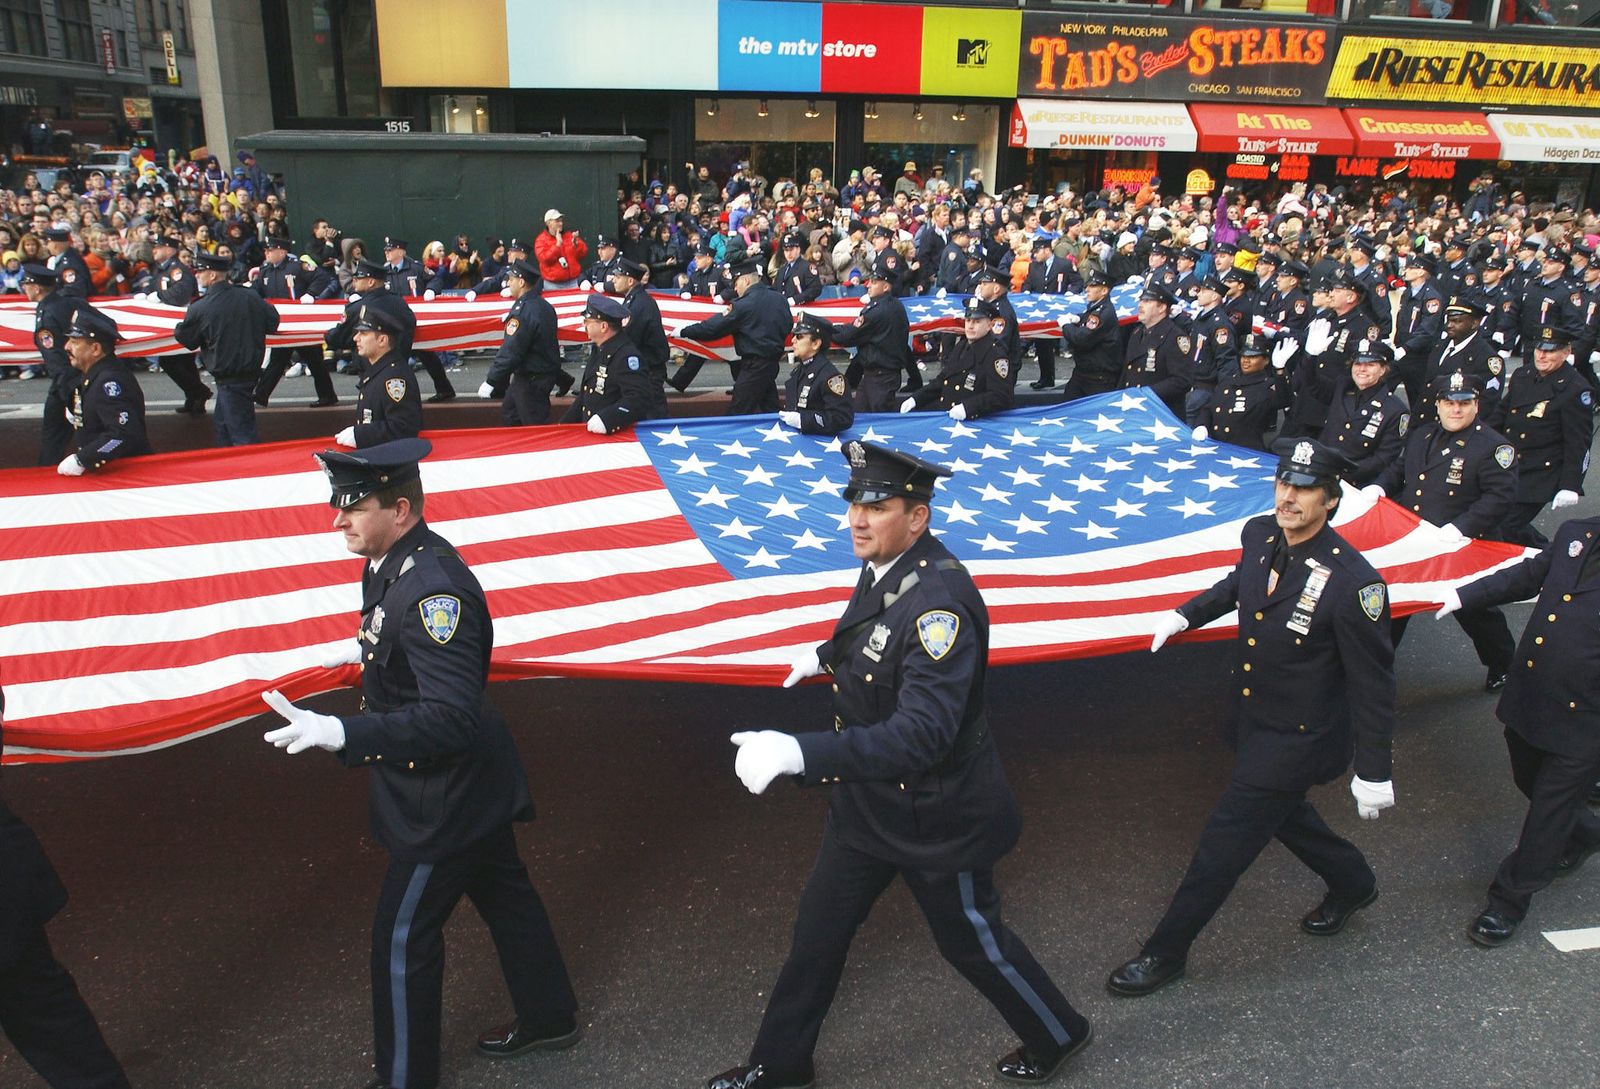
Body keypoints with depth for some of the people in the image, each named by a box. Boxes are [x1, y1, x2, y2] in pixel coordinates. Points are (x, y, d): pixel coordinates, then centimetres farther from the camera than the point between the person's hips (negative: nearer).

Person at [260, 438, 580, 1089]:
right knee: (504, 895, 25)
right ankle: (548, 1019, 46)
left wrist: (340, 734, -40)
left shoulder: (432, 590, -32)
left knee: (402, 939, 7)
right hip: (470, 787, 10)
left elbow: (451, 716, -36)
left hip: (446, 800, -10)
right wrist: (371, 649, 24)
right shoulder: (393, 564, -2)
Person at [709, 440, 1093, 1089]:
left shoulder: (939, 602, -33)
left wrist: (800, 753, -50)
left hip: (934, 815, -8)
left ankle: (1057, 1036, 45)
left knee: (970, 940, 16)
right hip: (868, 801, 8)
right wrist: (829, 656, 26)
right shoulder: (883, 566, -7)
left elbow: (922, 733, -41)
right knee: (818, 929, 18)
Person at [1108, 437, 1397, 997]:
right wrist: (1187, 613, 9)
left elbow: (1372, 683, -19)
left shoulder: (1352, 582, -28)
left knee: (1224, 843, 2)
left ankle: (1166, 951, 19)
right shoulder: (1259, 535, -8)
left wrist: (1373, 772, -14)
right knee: (1282, 814, 29)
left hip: (1297, 739, -8)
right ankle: (1353, 883, 57)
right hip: (1252, 721, 8)